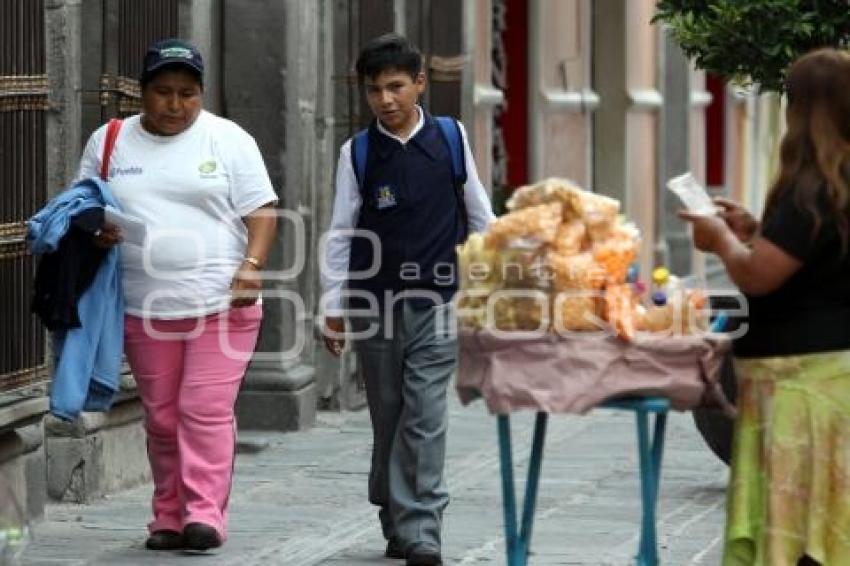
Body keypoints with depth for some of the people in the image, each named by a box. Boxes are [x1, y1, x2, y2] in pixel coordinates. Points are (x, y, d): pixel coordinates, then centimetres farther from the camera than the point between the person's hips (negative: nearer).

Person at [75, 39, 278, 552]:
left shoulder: (228, 139, 3)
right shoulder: (109, 142, 10)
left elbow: (261, 211, 0)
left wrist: (251, 266, -14)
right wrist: (96, 230, -6)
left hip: (221, 302, -3)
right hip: (145, 308, 3)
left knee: (207, 411, -11)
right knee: (162, 416, 6)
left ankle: (205, 514, -12)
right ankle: (170, 516, 13)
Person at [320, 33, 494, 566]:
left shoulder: (450, 138, 1)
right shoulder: (357, 153, 1)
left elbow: (479, 215, 9)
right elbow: (342, 232, 5)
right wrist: (333, 307, 3)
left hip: (436, 302, -1)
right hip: (374, 303, 1)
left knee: (425, 420, -9)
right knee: (388, 421, 9)